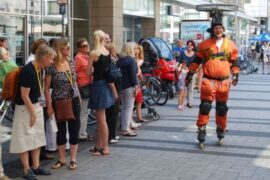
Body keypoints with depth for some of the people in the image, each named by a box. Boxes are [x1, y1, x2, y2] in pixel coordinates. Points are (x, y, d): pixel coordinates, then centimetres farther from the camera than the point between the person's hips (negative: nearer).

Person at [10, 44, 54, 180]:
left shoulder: (39, 69, 1)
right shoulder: (28, 71, -24)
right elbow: (24, 96, -21)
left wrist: (38, 105, 10)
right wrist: (32, 113, -15)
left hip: (36, 106, 9)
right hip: (25, 108, -9)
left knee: (37, 137, 13)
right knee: (25, 138, 0)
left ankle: (36, 166, 24)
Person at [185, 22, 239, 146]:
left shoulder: (230, 45, 7)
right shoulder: (204, 45, 2)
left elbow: (234, 61, 13)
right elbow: (196, 60, 7)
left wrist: (235, 75, 6)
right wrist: (190, 74, 5)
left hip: (224, 81, 2)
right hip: (208, 80, -2)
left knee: (222, 107, 12)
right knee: (205, 105, -9)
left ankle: (221, 129, 27)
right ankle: (201, 129, -1)